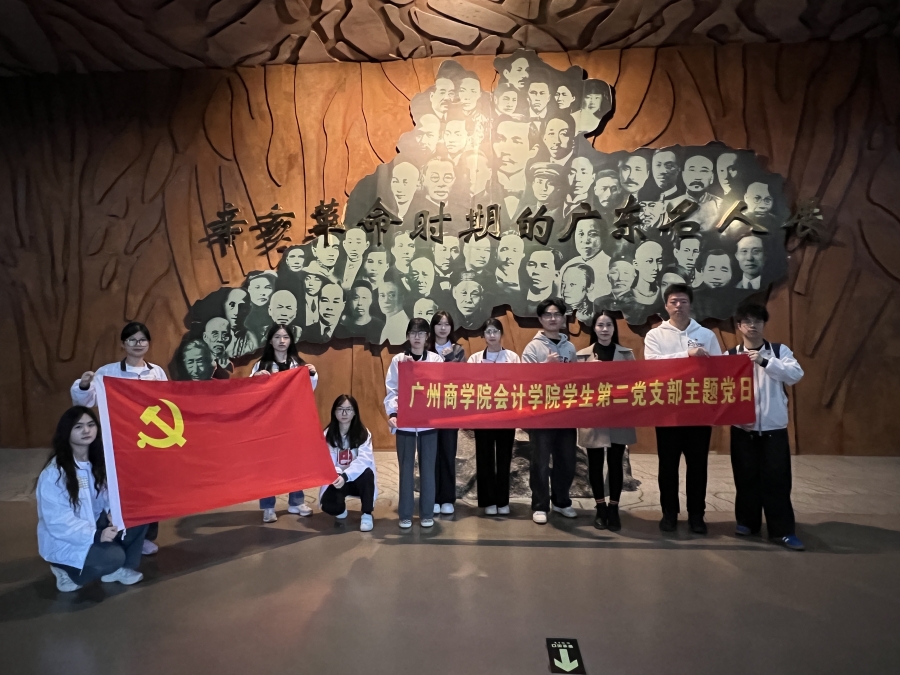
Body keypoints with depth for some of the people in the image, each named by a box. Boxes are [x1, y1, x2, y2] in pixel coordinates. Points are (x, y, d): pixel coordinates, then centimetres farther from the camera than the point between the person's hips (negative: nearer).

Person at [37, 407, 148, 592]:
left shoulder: (97, 462, 2)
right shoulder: (54, 473, -21)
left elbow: (108, 496, 5)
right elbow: (58, 521, -24)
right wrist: (95, 535, -33)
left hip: (95, 526, 7)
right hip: (64, 542, -7)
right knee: (112, 556, -30)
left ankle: (119, 568, 0)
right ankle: (68, 572, 0)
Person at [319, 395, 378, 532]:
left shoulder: (363, 433, -9)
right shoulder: (327, 434, -4)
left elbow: (364, 460, -25)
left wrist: (345, 476, -40)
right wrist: (335, 475, -35)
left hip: (358, 479, -1)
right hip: (336, 480, 1)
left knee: (367, 473, -35)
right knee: (328, 505, -29)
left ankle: (367, 514, -14)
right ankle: (341, 510, 12)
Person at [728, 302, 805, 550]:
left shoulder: (780, 350, 1)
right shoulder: (730, 355, 0)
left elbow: (796, 375, -14)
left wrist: (764, 361, -25)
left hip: (774, 427, 0)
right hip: (743, 427, 1)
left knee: (777, 478, 1)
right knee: (746, 477, 9)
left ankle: (782, 530, 11)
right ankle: (747, 522, 24)